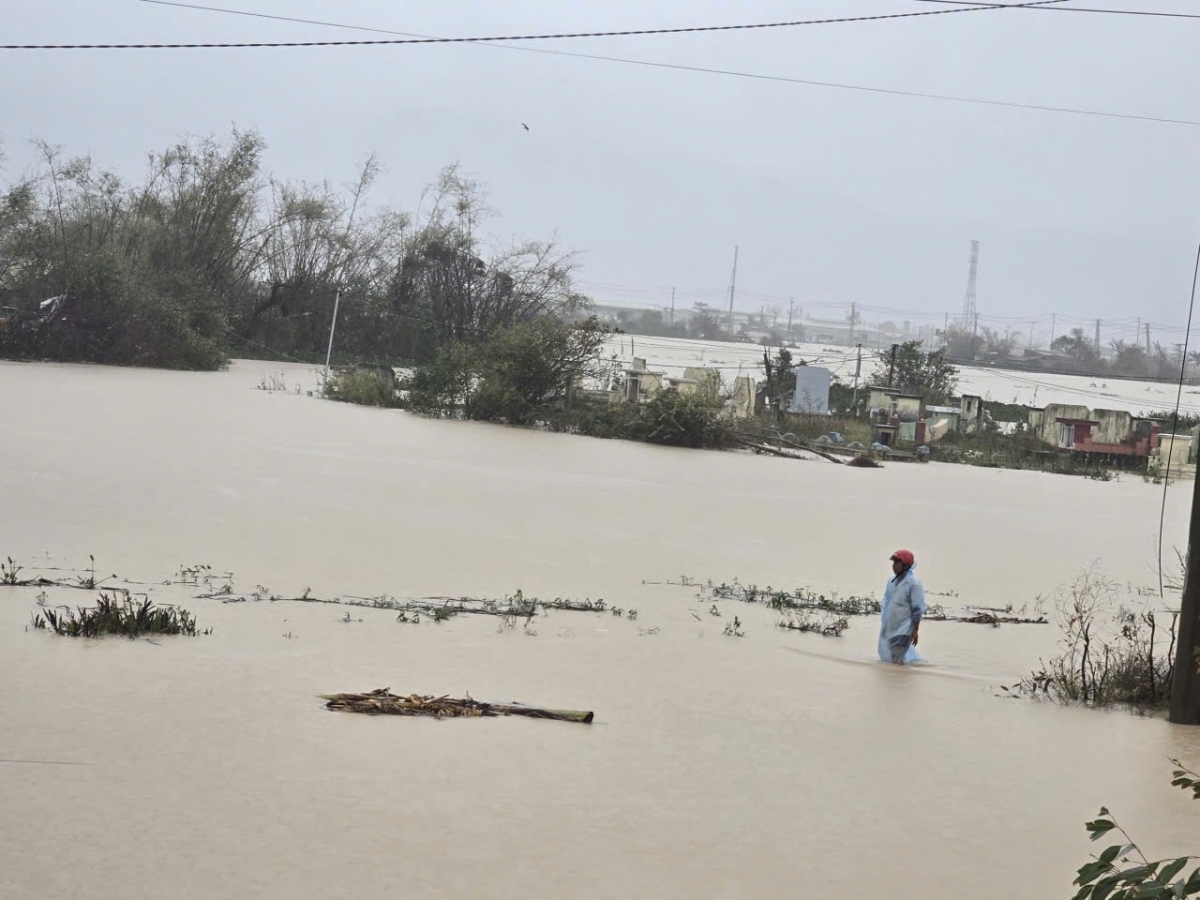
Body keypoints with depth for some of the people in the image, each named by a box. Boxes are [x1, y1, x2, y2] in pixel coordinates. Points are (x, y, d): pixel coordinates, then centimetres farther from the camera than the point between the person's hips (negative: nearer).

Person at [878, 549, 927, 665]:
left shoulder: (914, 583, -15)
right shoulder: (892, 581, 6)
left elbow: (918, 610, -15)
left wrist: (915, 631, -15)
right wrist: (883, 623, 18)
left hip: (903, 629, -8)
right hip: (889, 627, 8)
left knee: (897, 661, -12)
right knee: (887, 658, 16)